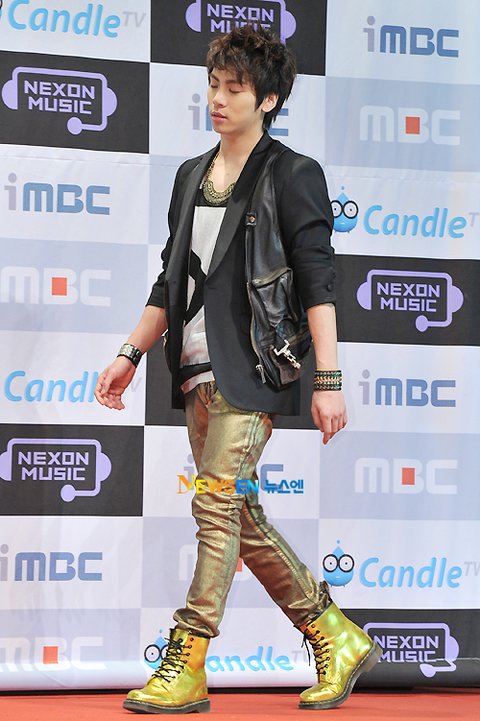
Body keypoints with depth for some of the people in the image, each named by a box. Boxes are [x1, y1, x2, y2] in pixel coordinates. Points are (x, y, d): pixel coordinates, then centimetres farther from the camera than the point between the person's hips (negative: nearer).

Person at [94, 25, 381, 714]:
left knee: (218, 507, -11)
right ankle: (340, 640, 18)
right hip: (199, 369, 7)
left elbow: (318, 283, -8)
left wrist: (329, 380, -14)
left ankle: (186, 667, -8)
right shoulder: (192, 175, 18)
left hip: (250, 368, -7)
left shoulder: (292, 174, -3)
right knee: (241, 516, 7)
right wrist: (131, 354, 14)